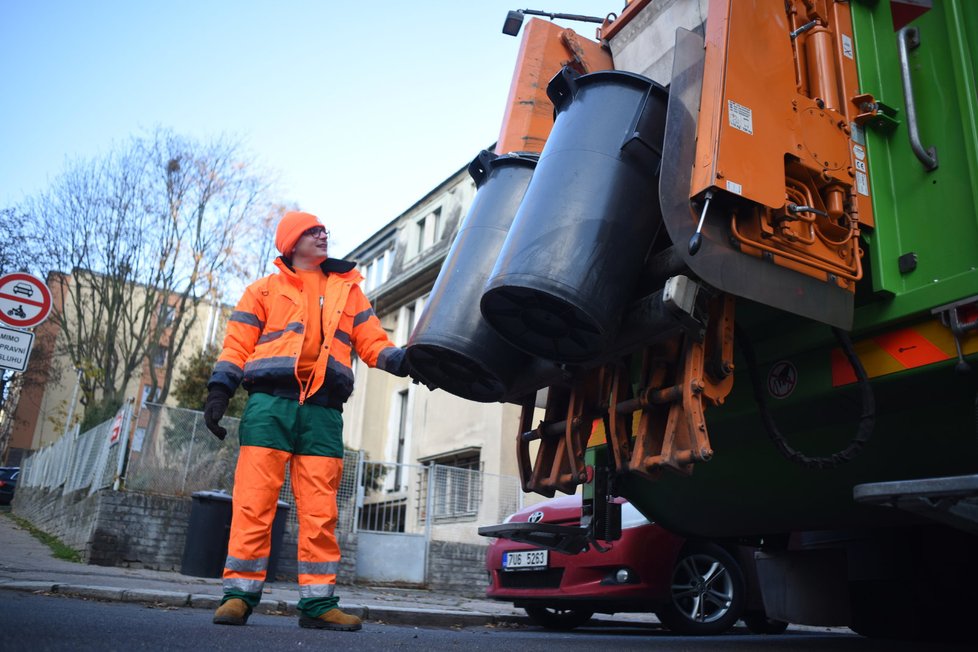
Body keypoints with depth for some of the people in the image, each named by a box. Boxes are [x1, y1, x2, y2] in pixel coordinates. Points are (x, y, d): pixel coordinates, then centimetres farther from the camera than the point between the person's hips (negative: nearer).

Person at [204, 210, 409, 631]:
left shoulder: (347, 289, 23)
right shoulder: (266, 289, 17)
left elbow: (372, 342, 14)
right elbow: (238, 344, 10)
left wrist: (403, 360, -5)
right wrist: (219, 390, -4)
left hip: (323, 410, 2)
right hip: (270, 401, -1)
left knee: (320, 510, -1)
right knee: (254, 501, -7)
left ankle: (318, 601, 2)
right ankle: (240, 593, 1)